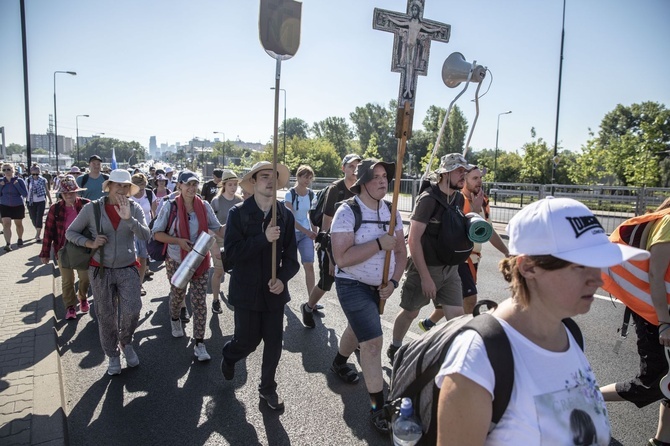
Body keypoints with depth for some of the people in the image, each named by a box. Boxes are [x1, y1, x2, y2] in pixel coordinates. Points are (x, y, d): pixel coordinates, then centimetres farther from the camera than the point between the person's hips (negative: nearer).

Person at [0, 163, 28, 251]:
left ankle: (20, 239, 39)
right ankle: (8, 244, -18)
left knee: (18, 224, 14)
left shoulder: (19, 180, -10)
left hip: (18, 206, -1)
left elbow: (25, 194, -14)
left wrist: (17, 185, -22)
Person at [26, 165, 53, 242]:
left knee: (39, 218, -7)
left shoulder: (43, 180, -2)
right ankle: (38, 232, 33)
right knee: (33, 218, 10)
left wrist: (50, 200, 14)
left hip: (41, 201, -2)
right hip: (31, 202, 2)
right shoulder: (29, 180, -2)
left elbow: (47, 191, 9)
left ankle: (38, 235, -5)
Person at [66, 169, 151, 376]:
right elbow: (70, 232, 3)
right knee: (106, 316, 9)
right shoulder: (92, 208, -5)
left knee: (132, 311, -11)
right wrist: (89, 243, -13)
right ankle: (113, 356, 29)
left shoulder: (134, 208, -4)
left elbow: (145, 235, -17)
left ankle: (126, 343, 21)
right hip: (100, 270, 0)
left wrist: (128, 218, -31)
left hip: (128, 269, 0)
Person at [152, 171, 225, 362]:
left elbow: (218, 230, 1)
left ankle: (199, 343, 6)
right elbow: (157, 233, -7)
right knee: (178, 294, 20)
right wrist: (178, 241, -21)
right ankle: (175, 319, 54)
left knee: (200, 301, -1)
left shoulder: (204, 206, -4)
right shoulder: (171, 206, -10)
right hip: (176, 261, -1)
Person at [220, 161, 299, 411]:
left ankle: (268, 388, 33)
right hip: (247, 290, -2)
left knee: (274, 343, 9)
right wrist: (264, 239, -25)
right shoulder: (238, 213, -7)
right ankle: (229, 355, 43)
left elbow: (291, 256, 0)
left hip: (274, 290, 3)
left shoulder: (285, 216, 1)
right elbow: (231, 250, -17)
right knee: (247, 341, 7)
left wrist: (282, 278, -17)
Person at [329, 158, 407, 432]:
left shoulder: (391, 211, -1)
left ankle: (339, 364, 55)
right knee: (372, 342, -11)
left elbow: (400, 252, 4)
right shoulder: (347, 212, -20)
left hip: (379, 286, 7)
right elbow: (342, 258, -27)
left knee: (357, 329, 26)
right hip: (353, 285, -7)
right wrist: (379, 244, -28)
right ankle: (377, 408, 5)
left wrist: (393, 282, -11)